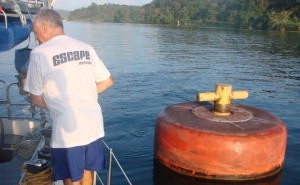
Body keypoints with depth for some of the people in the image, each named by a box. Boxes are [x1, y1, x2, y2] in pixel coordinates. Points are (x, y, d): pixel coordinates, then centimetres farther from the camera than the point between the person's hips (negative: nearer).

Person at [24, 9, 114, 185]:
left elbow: (36, 98, -1)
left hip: (68, 130, -5)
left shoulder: (39, 53, -8)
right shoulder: (86, 48, 4)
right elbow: (108, 81, 10)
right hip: (94, 125, 5)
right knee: (88, 171, 23)